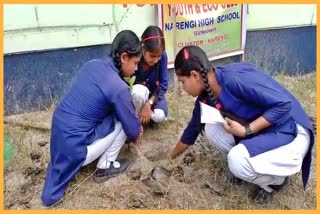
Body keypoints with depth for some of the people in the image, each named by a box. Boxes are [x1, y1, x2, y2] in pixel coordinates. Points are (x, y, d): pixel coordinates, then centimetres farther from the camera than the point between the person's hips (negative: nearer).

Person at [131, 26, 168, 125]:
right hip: (135, 93, -1)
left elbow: (163, 85, -16)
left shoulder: (162, 56, -22)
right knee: (139, 91, -37)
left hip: (154, 94, 2)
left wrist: (149, 103, -28)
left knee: (159, 116, -26)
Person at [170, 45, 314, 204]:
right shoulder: (206, 98, -3)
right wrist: (171, 157, 21)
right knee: (211, 129, -8)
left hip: (291, 133, -7)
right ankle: (244, 162, 10)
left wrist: (246, 131, -26)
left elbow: (283, 103, -27)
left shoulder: (235, 78, -29)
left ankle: (277, 180, 5)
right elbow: (192, 130, 11)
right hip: (260, 133, 7)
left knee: (237, 161, -27)